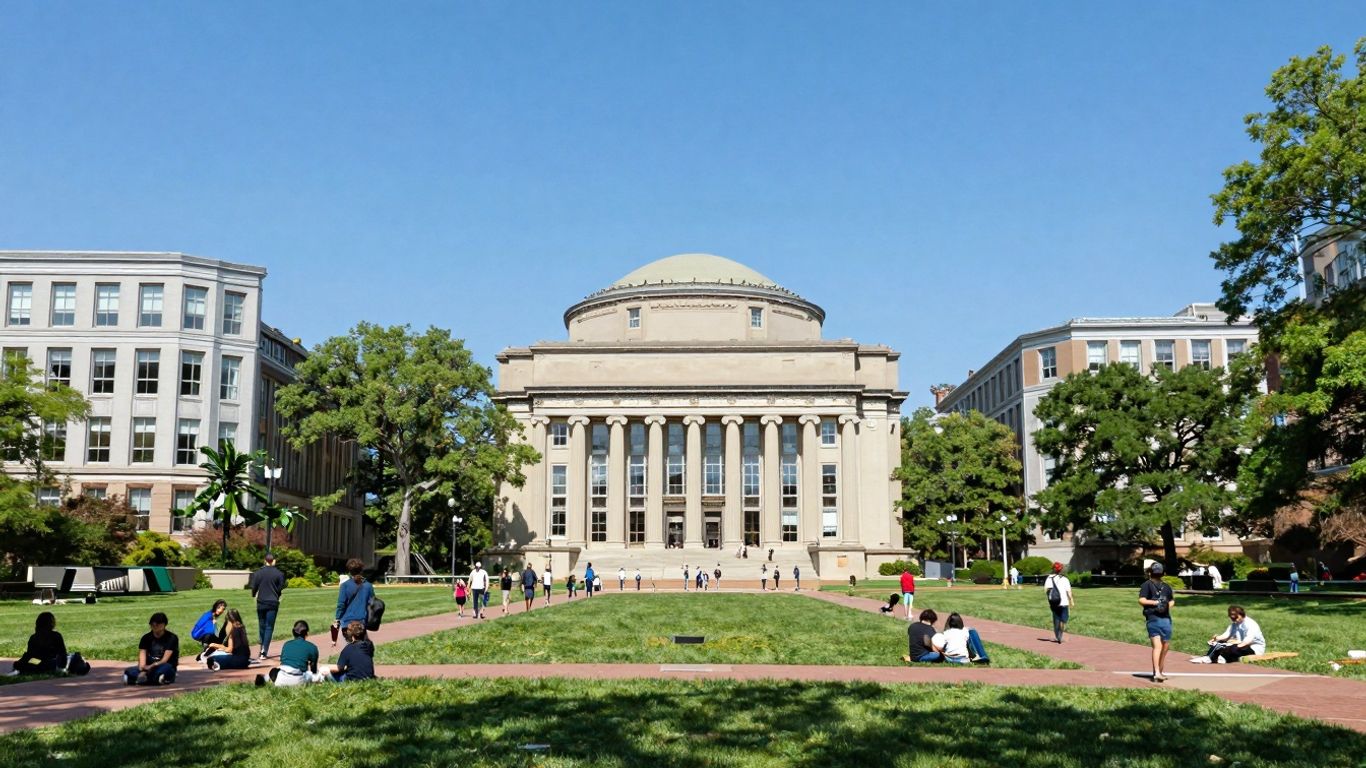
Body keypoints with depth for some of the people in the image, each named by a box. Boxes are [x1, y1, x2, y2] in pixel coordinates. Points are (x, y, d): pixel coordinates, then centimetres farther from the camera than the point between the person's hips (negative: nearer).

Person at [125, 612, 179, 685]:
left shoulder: (171, 638, -4)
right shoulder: (146, 638, 7)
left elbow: (164, 660, -14)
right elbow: (142, 657, -7)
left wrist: (151, 666, -32)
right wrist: (142, 670, -27)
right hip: (149, 668, 4)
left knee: (165, 668, -37)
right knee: (128, 672, -22)